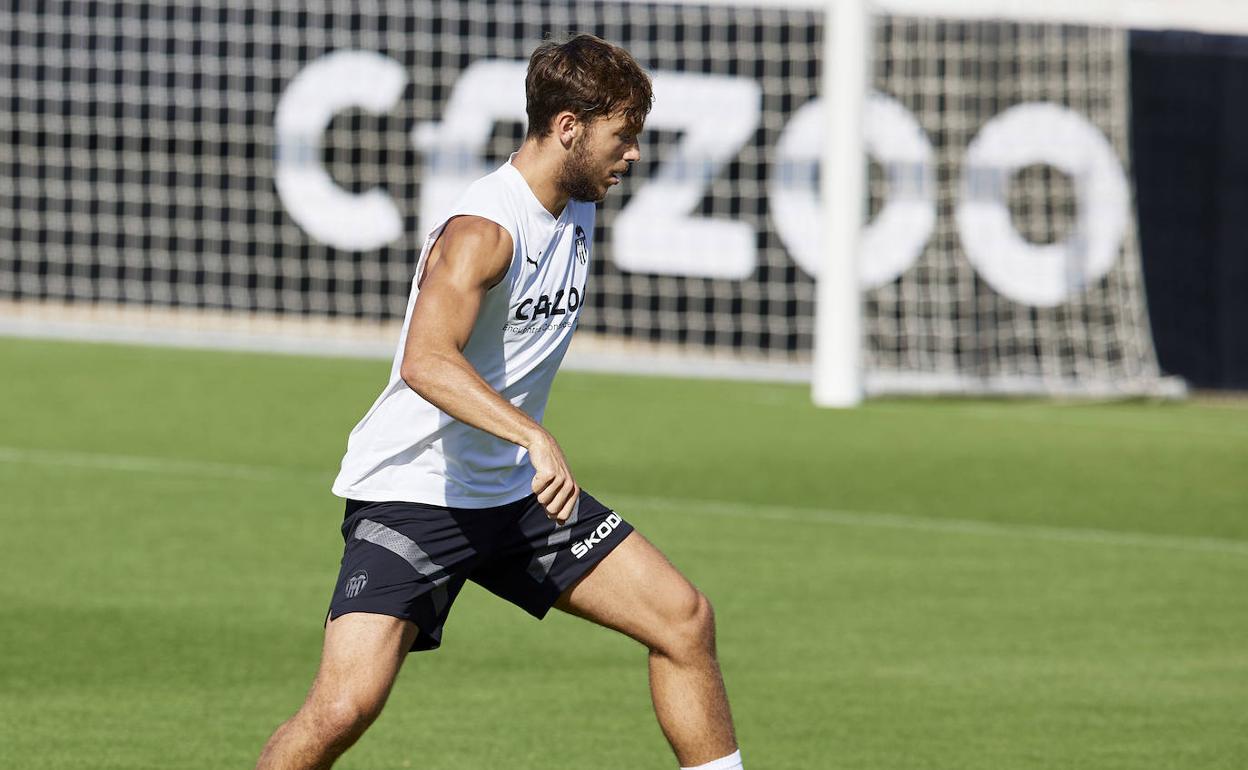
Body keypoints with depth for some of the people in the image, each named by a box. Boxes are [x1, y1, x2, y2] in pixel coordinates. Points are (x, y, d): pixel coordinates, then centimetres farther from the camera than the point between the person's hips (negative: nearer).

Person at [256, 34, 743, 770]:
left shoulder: (576, 208, 5)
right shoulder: (483, 231, -23)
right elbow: (427, 363, -41)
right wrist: (535, 438, -52)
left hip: (517, 490, 8)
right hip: (410, 491, -8)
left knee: (686, 620, 1)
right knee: (344, 708, -21)